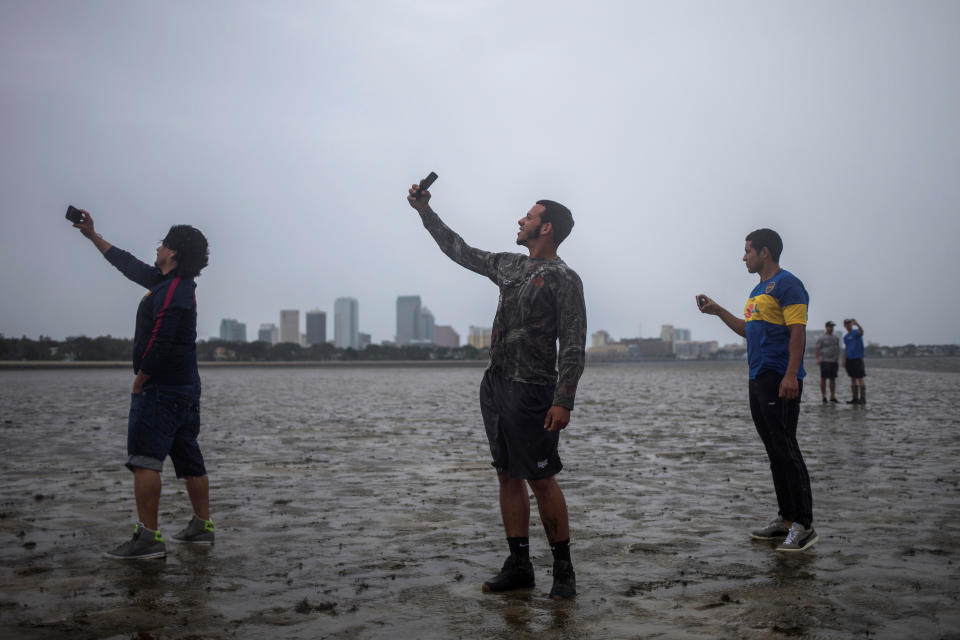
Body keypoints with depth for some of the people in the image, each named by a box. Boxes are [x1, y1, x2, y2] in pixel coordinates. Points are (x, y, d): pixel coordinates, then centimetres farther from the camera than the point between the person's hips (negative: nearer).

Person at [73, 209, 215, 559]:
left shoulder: (172, 291, -18)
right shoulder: (170, 282, 14)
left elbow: (159, 344, -23)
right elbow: (129, 265, 25)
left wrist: (139, 382, -12)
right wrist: (92, 235, 30)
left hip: (161, 388, -10)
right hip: (186, 388, 10)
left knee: (144, 460, -12)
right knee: (189, 459, 14)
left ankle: (148, 537, -15)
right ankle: (202, 526, 23)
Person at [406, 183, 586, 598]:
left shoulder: (564, 279, -7)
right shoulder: (510, 267, 15)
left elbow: (573, 347, -12)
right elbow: (461, 251, 28)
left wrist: (563, 401, -20)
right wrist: (425, 212, 28)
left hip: (531, 392, -8)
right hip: (496, 385, 8)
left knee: (541, 481, -6)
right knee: (508, 476, 9)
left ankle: (563, 569, 6)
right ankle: (519, 566, 16)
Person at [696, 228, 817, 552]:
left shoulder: (787, 284, -8)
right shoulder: (758, 290, 21)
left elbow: (797, 331, -16)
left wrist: (791, 374, -24)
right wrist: (718, 311, 26)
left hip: (780, 380, -10)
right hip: (758, 379, 10)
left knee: (786, 450, -10)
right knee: (775, 451, 11)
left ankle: (804, 525, -6)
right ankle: (786, 519, 18)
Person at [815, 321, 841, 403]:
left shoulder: (836, 338, 16)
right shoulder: (821, 338, 0)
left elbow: (838, 349, 20)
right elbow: (817, 349, -2)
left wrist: (838, 360, 13)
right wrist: (818, 359, -13)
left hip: (834, 361, 5)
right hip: (824, 361, -5)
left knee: (833, 379, 6)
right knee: (823, 379, -4)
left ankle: (832, 397, 11)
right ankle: (823, 397, 1)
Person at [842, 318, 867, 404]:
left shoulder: (856, 333, -5)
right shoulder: (845, 336, 16)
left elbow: (861, 331, -30)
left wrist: (857, 324, -50)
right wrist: (844, 360, 13)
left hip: (857, 358, -7)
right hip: (849, 359, 7)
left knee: (860, 378, -8)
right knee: (853, 379, 8)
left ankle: (862, 398, -7)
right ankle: (855, 398, 11)